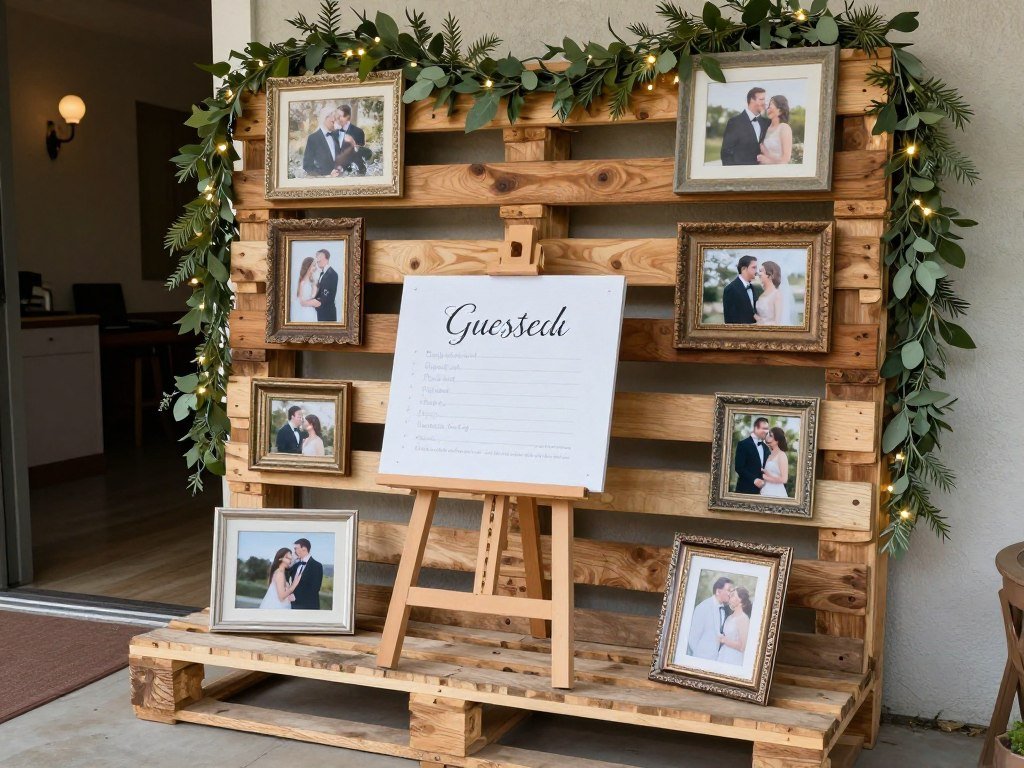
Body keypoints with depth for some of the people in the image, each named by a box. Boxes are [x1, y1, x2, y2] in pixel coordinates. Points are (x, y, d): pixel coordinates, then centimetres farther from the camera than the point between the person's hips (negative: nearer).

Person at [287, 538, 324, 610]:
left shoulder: (316, 566, -9)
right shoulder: (297, 564, 12)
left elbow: (314, 588, -17)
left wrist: (295, 596, -19)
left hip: (308, 606, -6)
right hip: (294, 605, 6)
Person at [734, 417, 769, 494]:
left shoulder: (765, 447, 17)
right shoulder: (743, 444, -4)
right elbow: (739, 467, -10)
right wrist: (754, 479, -18)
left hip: (762, 489, 6)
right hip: (746, 489, -6)